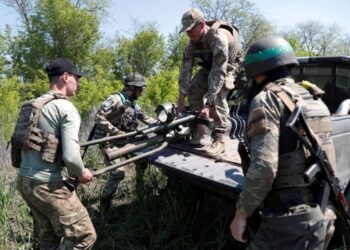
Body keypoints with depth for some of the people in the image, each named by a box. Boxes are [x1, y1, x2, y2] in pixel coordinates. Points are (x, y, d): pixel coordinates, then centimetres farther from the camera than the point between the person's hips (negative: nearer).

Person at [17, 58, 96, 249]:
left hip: (24, 180, 9)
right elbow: (70, 157, -24)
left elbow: (28, 143, 13)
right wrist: (81, 173, -4)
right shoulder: (66, 107, -15)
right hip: (47, 184, -9)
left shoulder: (35, 104, 10)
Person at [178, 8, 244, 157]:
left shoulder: (219, 38, -37)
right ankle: (198, 128, -1)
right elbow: (186, 68, -18)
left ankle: (219, 139, -23)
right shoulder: (192, 41, -16)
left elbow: (219, 72, -43)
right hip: (210, 66, 6)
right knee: (193, 90, -14)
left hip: (229, 67, -6)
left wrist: (208, 104, -48)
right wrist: (181, 99, -25)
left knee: (217, 96, -29)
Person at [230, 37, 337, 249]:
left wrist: (241, 213, -11)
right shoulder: (314, 99, 13)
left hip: (290, 218, -8)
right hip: (323, 215, 8)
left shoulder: (267, 99, -12)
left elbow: (263, 167, -22)